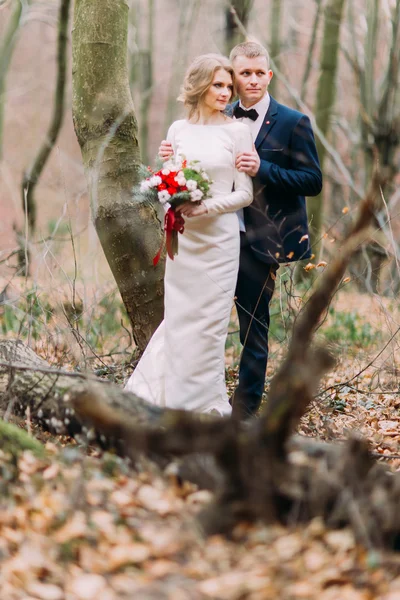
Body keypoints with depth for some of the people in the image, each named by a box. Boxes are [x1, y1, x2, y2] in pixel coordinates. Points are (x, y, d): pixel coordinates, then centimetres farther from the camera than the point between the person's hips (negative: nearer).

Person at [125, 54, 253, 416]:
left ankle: (208, 406, 13)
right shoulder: (178, 130, 8)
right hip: (182, 239, 3)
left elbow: (245, 193, -4)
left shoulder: (237, 131, -2)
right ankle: (173, 400, 20)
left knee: (209, 321, 2)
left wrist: (207, 208, -18)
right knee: (178, 316, 6)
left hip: (219, 238, -3)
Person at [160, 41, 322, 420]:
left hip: (260, 240, -5)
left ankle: (244, 409, 17)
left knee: (253, 328, 4)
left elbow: (313, 182, -9)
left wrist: (263, 169, -21)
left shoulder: (292, 122, -5)